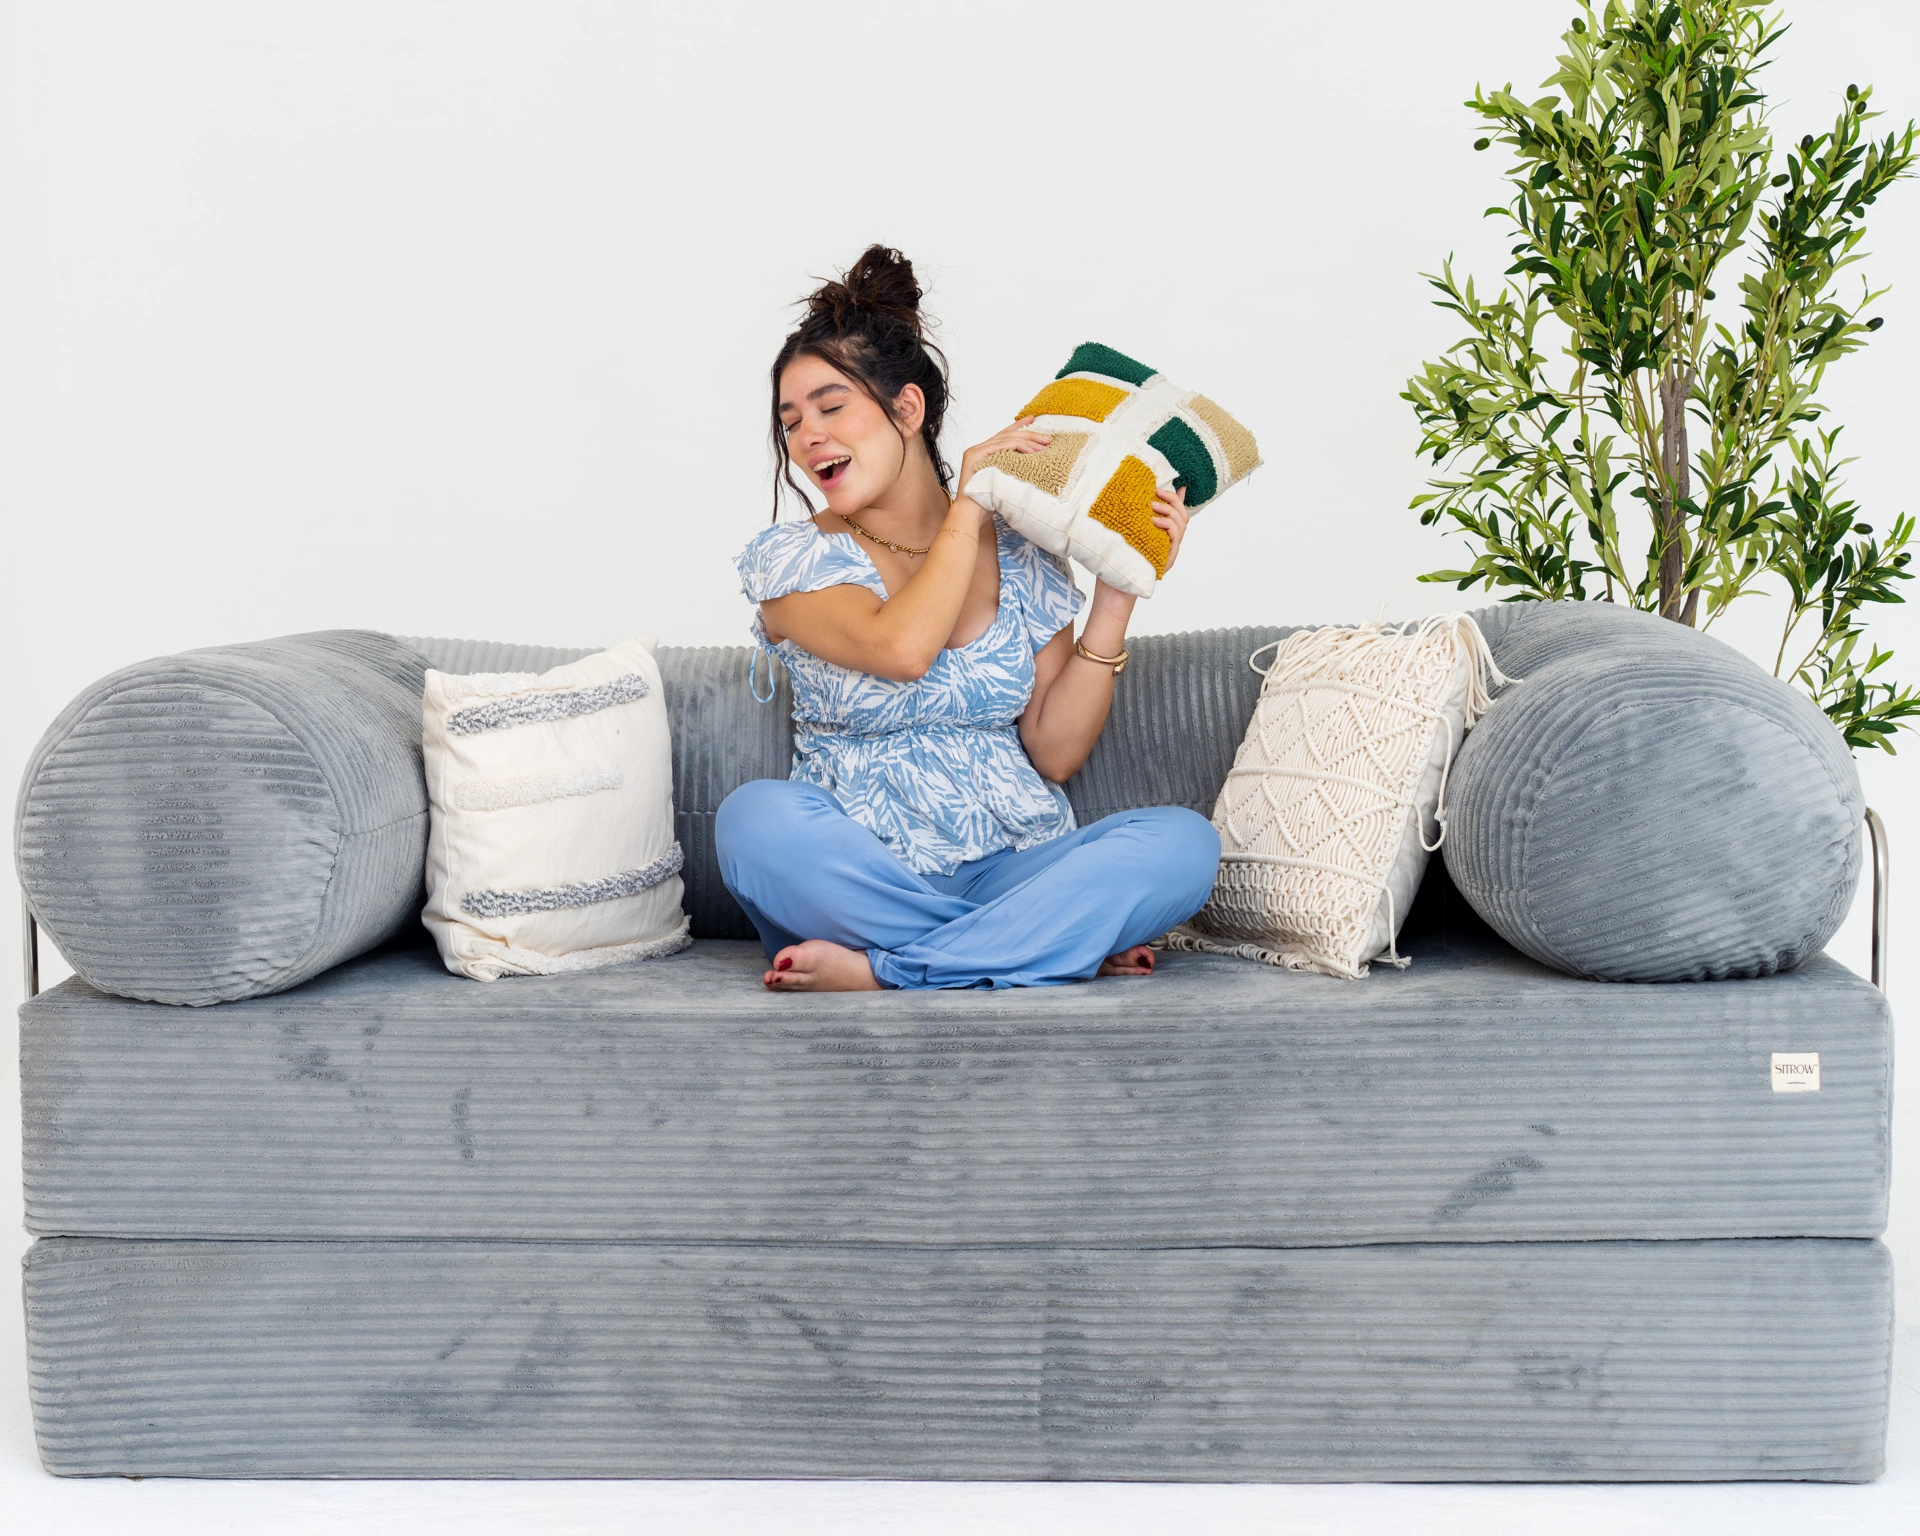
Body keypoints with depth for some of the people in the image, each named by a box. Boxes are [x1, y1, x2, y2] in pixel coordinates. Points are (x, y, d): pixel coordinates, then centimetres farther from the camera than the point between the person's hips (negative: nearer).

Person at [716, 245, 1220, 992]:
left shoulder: (1021, 558, 7)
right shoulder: (791, 558, 1)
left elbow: (1055, 751, 1)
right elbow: (901, 649, -20)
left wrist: (1116, 593, -3)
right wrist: (966, 512, -9)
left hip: (1014, 867, 2)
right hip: (859, 877, -2)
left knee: (1183, 840, -24)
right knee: (756, 816, -33)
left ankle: (879, 972, -25)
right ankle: (1067, 941, -23)